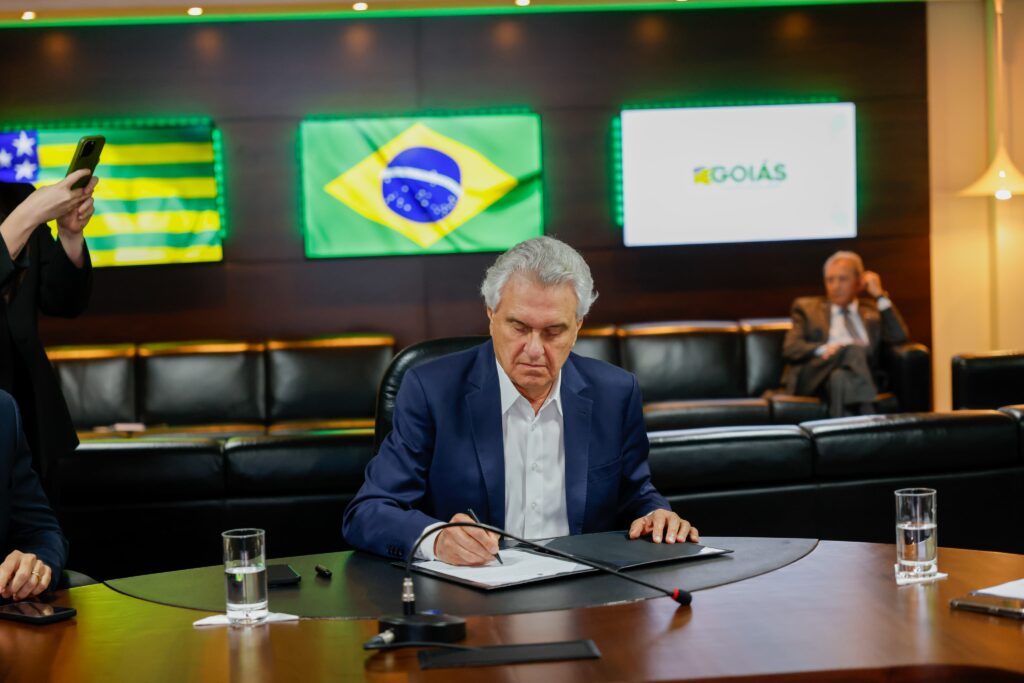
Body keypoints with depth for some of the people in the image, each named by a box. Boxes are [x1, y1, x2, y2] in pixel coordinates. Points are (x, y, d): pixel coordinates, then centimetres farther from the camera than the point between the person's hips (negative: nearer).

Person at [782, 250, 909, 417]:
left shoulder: (873, 309, 26)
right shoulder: (806, 307, 22)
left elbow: (899, 338, 8)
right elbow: (790, 348, 7)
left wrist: (880, 295, 9)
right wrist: (824, 349, -13)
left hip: (863, 379, 2)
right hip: (818, 376, -2)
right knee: (854, 350, -33)